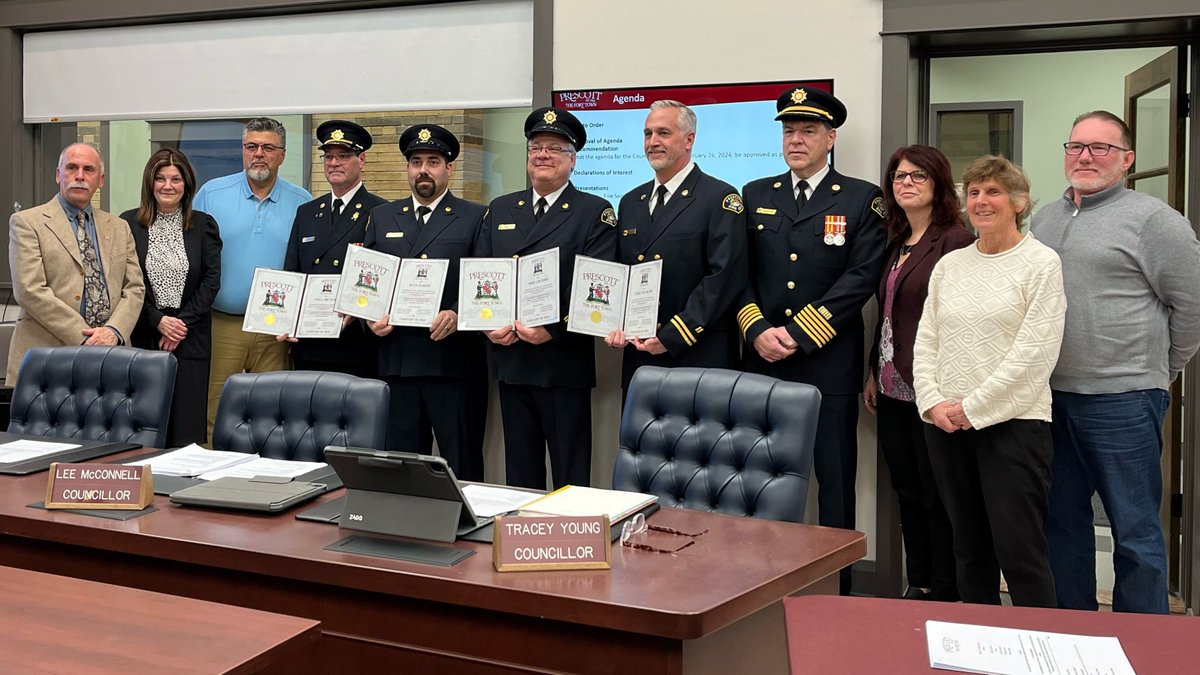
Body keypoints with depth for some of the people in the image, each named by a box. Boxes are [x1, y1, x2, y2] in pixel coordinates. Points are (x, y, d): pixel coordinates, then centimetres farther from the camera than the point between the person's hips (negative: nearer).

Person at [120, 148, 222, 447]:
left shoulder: (203, 225, 7)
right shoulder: (128, 223, 5)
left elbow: (212, 280, 2)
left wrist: (182, 323, -7)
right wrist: (158, 320, -9)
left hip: (190, 339, 1)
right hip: (142, 337, 0)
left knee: (187, 429, -2)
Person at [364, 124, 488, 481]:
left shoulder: (475, 218, 4)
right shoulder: (382, 217, 16)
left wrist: (458, 314, -17)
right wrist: (371, 317, -1)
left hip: (453, 361, -3)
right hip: (395, 361, 4)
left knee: (462, 466, 1)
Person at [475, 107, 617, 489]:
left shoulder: (596, 213, -1)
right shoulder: (500, 210, 15)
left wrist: (553, 329, -21)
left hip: (565, 362, -5)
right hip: (510, 359, 5)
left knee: (570, 474, 2)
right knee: (520, 472, 13)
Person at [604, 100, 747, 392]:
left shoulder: (721, 198, -5)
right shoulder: (630, 202, 15)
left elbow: (725, 277, -14)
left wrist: (673, 336, -18)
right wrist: (614, 325, -1)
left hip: (698, 357, -5)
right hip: (638, 358, 6)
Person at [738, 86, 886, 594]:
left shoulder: (862, 200, 2)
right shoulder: (755, 196, 13)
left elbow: (861, 279, -8)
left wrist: (797, 334, -14)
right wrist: (758, 330, -8)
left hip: (829, 364, -3)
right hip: (762, 362, 3)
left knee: (835, 481, 3)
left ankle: (836, 588, 11)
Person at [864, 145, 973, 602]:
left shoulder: (957, 241, -11)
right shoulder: (896, 243, 14)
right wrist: (873, 373, 16)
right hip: (894, 389, 8)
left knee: (938, 494, 2)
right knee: (907, 492, 14)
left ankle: (944, 593, 14)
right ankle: (918, 585, 26)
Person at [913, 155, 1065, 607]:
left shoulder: (1041, 264, -4)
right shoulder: (949, 265, 13)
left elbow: (1034, 353, -11)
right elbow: (926, 341, 12)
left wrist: (972, 407, -12)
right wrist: (933, 403, -3)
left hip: (1012, 422, -5)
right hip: (946, 424, 5)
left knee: (1018, 548, -7)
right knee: (969, 545, 12)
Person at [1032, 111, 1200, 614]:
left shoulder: (1152, 219, -6)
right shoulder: (1044, 219, 14)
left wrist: (1158, 371, 2)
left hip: (1121, 400, -6)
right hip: (1051, 397, 6)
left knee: (1134, 529, 2)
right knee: (1062, 519, 14)